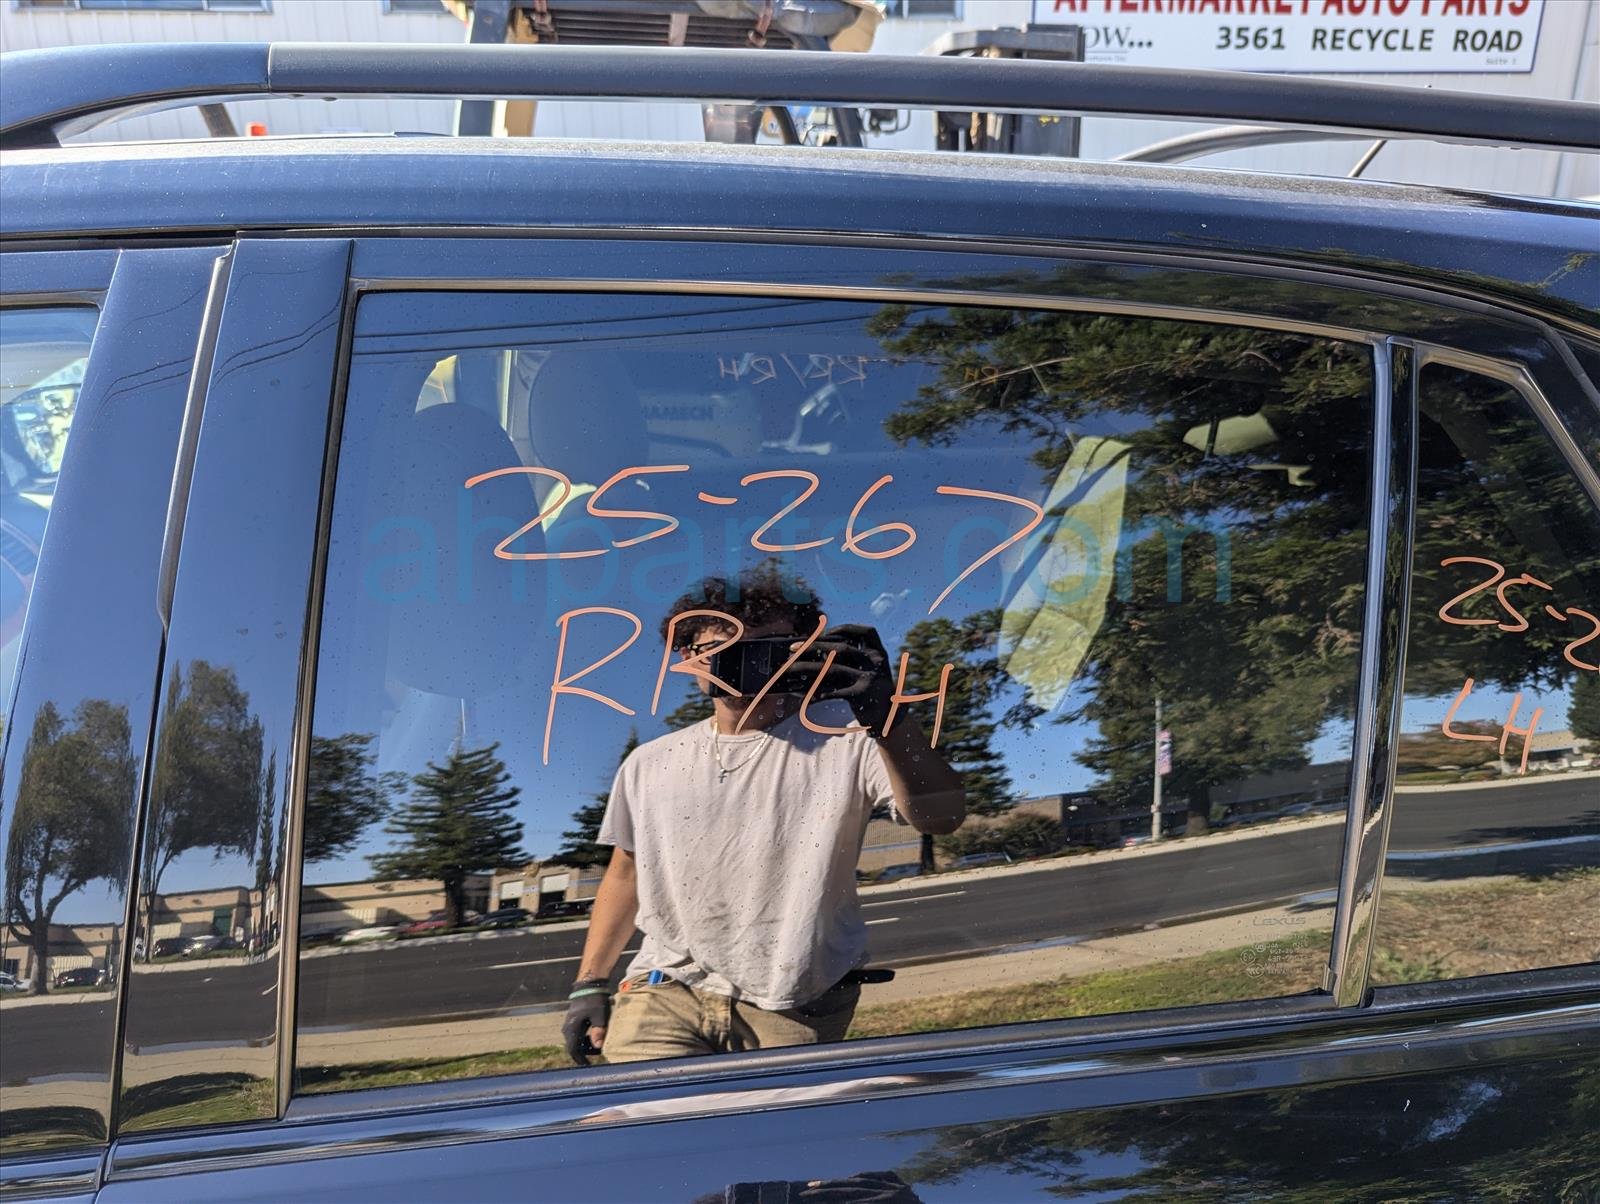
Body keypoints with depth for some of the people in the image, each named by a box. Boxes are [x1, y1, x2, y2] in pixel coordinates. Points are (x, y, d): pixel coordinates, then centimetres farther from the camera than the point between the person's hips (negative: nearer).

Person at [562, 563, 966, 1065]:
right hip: (669, 988, 2)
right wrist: (589, 986, 18)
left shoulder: (844, 736, -6)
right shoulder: (650, 764, 8)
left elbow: (940, 816, -22)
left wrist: (888, 717, -38)